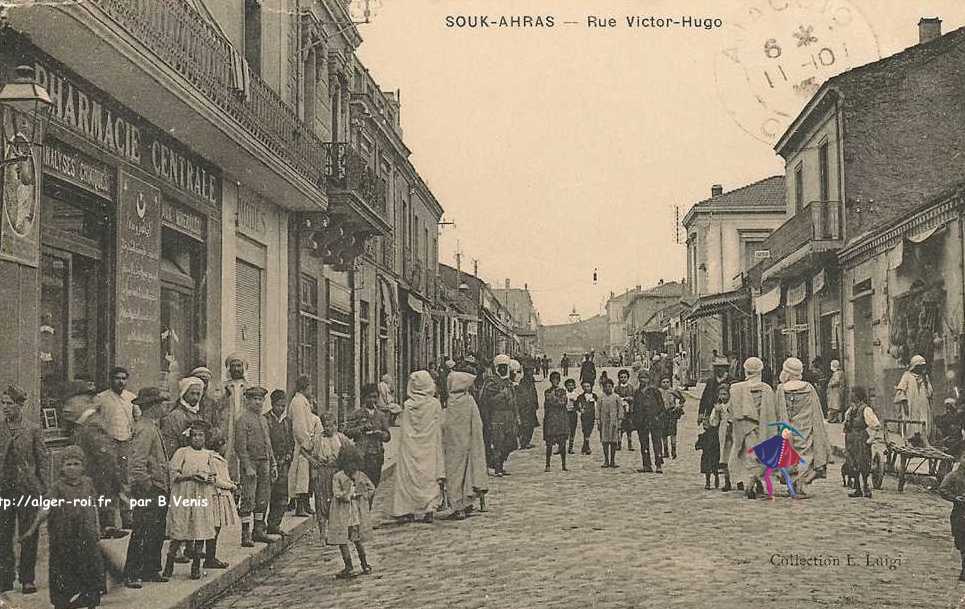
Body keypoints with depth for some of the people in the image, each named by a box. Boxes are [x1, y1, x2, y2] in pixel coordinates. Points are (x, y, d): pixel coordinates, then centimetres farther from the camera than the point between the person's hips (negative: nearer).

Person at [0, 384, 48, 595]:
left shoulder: (34, 429, -2)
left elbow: (42, 461, -1)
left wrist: (43, 491, -4)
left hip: (27, 489, -2)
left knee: (28, 537, 5)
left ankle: (27, 579, 14)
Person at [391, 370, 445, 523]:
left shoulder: (407, 405, -5)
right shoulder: (435, 404, -5)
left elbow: (402, 429, 0)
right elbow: (439, 428, 1)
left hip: (409, 447, 0)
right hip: (429, 447, 0)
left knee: (409, 476, 7)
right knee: (429, 477, 4)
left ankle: (408, 511, 6)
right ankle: (429, 511, 0)